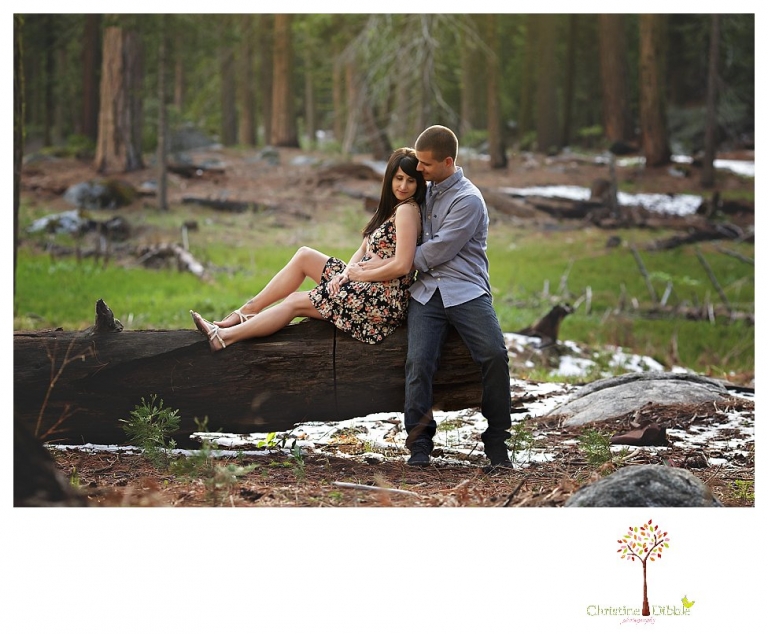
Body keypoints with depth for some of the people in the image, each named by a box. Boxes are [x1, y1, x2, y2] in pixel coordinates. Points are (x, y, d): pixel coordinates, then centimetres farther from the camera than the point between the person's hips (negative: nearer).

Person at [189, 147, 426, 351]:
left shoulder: (406, 210, -15)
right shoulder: (390, 208, 15)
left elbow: (402, 266, -24)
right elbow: (364, 251, 11)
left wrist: (360, 273, -12)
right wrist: (346, 272, -10)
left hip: (381, 300, -9)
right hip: (367, 288, 9)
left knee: (295, 301, -5)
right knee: (305, 256, 9)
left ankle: (224, 337, 0)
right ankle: (247, 311, 8)